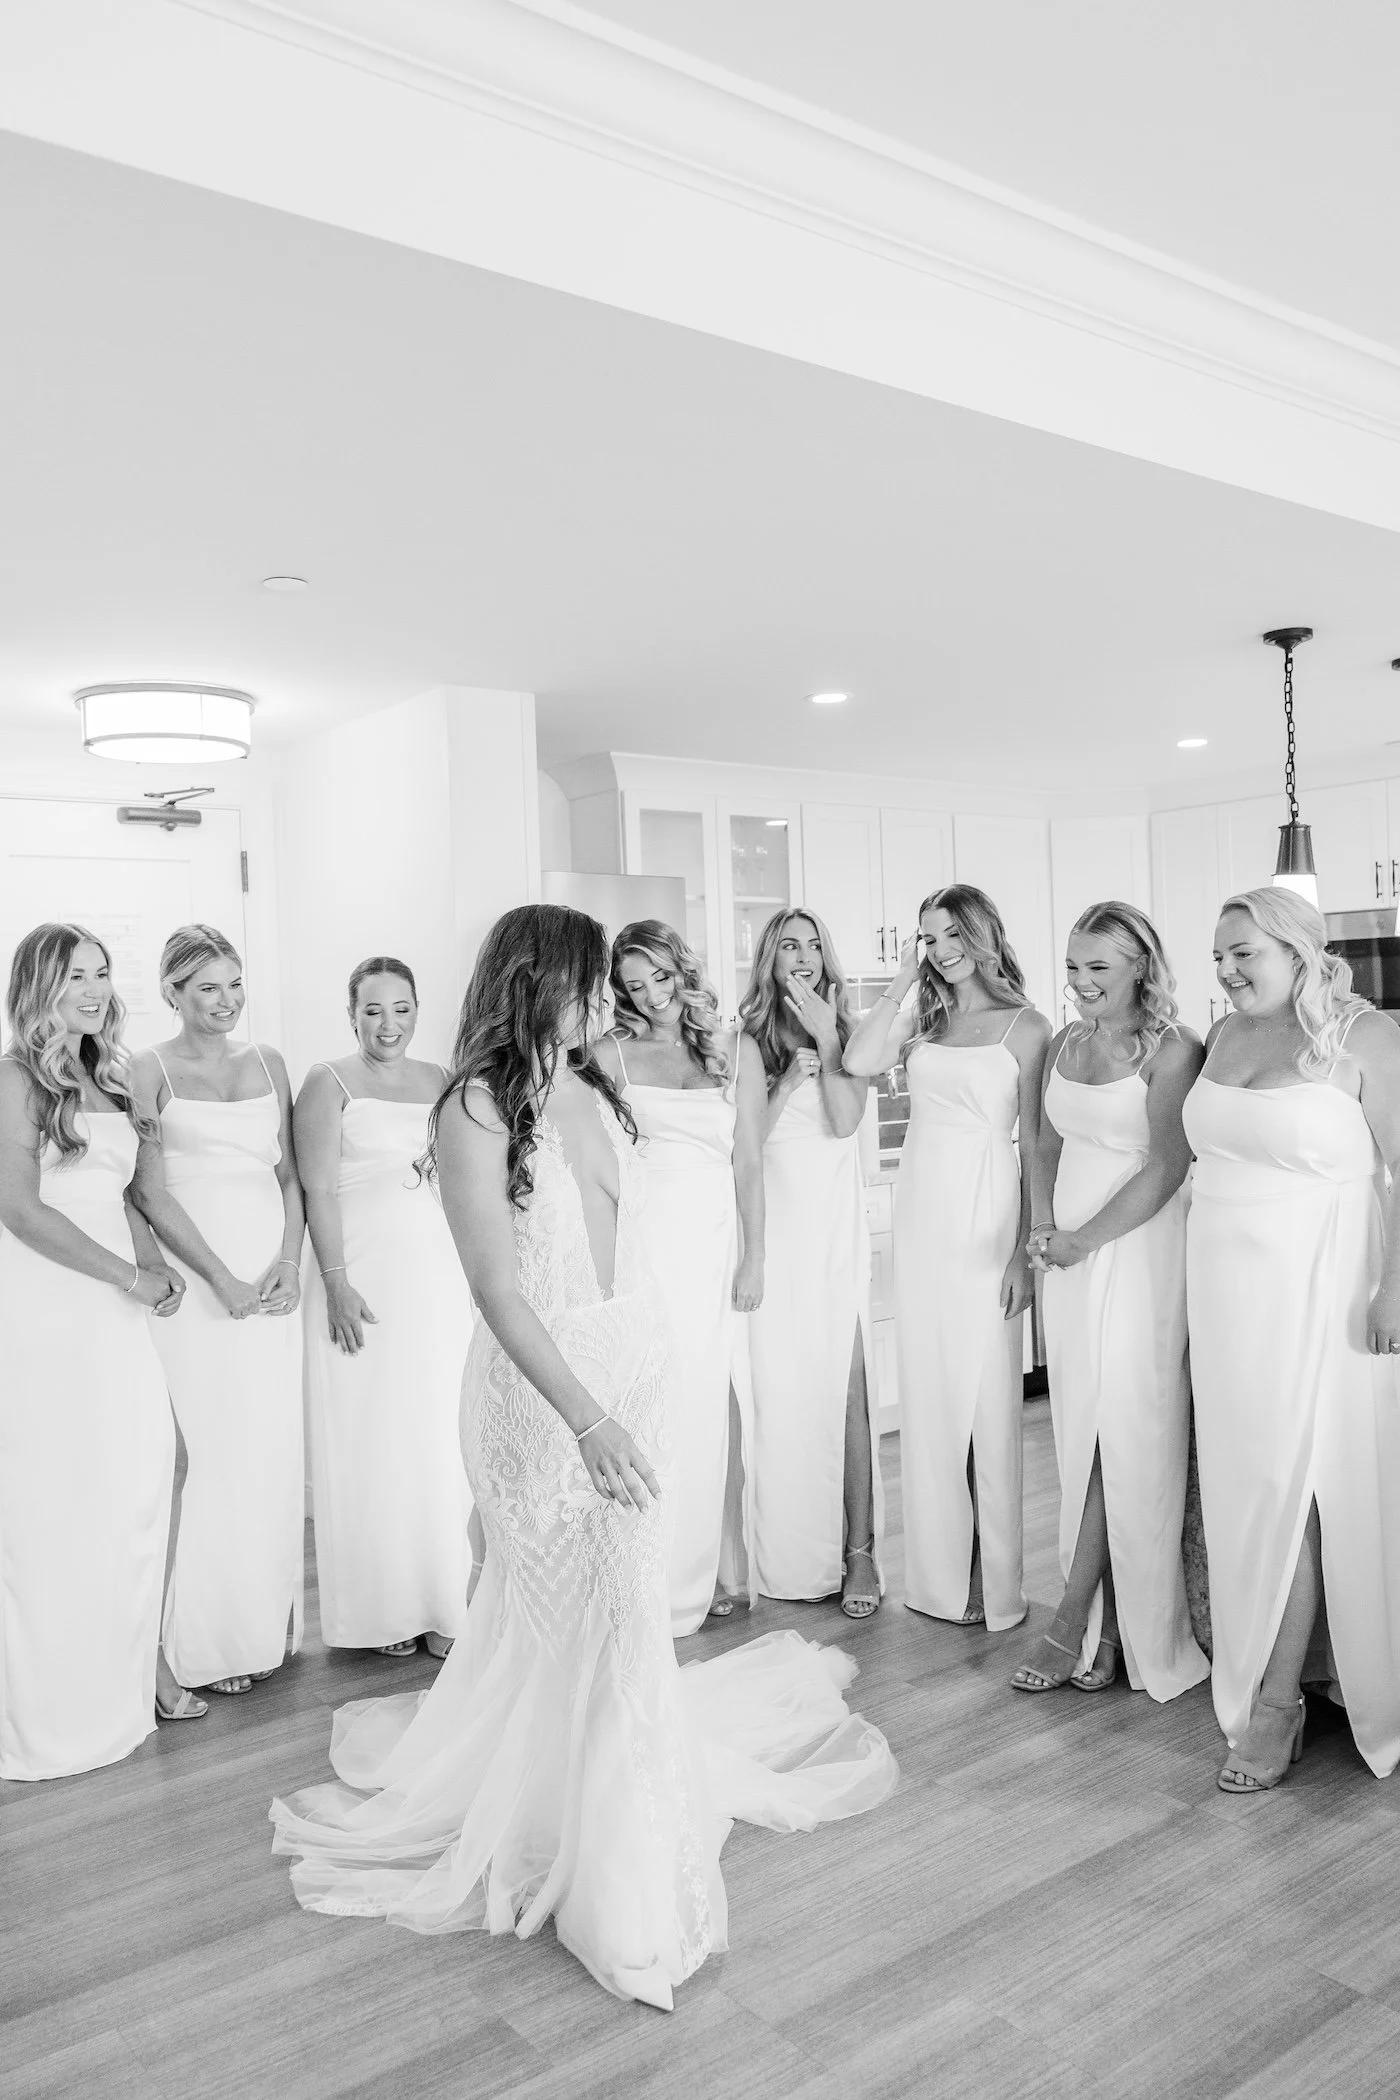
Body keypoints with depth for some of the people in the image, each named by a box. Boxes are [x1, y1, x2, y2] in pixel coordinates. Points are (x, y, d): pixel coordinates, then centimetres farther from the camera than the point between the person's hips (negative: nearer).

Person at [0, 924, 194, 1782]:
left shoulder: (106, 1078, 14)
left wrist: (156, 1262, 3)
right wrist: (130, 1276, -11)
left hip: (112, 1311, 7)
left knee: (139, 1490, 8)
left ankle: (133, 1671, 22)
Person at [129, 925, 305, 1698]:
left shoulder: (268, 1063, 10)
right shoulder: (149, 1071, -2)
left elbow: (291, 1175, 10)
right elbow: (151, 1192, -8)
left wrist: (289, 1265, -4)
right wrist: (221, 1279, -13)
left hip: (272, 1278, 4)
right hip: (195, 1278, -4)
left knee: (272, 1449, 8)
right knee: (206, 1451, -1)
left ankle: (268, 1621, 23)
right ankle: (209, 1640, 13)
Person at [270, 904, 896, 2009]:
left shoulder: (597, 1092, 5)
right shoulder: (476, 1110, -15)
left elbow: (625, 1244, 9)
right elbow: (499, 1289, -19)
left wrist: (637, 1399, 9)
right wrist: (588, 1420, -24)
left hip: (641, 1367, 6)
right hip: (544, 1385, -6)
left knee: (625, 1603, 15)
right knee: (576, 1611, 4)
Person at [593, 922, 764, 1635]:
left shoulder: (737, 1053, 7)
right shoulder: (612, 1055, 2)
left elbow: (748, 1162, 6)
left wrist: (754, 1257, 2)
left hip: (713, 1247, 2)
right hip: (639, 1244, -2)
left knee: (713, 1406, 6)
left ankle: (711, 1571, 21)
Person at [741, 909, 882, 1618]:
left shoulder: (847, 1033, 8)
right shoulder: (749, 1038, 7)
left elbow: (845, 1121, -7)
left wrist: (823, 1037, -7)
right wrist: (794, 1068, -7)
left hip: (834, 1222, 0)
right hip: (771, 1223, 1)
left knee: (842, 1383, -4)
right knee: (778, 1387, 3)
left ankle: (858, 1549, 4)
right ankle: (789, 1553, 16)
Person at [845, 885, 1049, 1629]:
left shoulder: (1024, 1026, -2)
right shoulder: (923, 1019, 11)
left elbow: (1035, 1146, -5)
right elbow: (859, 1061, -7)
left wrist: (1025, 1250, -9)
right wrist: (903, 979, -2)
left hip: (985, 1219, -5)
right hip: (919, 1212, 5)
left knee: (985, 1397, 2)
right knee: (927, 1395, 10)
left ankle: (993, 1582, 15)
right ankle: (941, 1573, 23)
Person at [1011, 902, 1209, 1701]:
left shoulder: (1172, 1051, -9)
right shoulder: (1067, 1042, 10)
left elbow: (1166, 1167, -13)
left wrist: (1083, 1239, -12)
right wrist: (1044, 1225, 1)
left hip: (1137, 1253, -6)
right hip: (1071, 1253, 6)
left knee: (1122, 1428, -3)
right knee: (1082, 1429, 7)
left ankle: (1075, 1622, 4)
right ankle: (1105, 1627, 18)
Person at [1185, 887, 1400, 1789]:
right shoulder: (1227, 1037, 9)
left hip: (1318, 1293, -6)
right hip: (1227, 1294, 6)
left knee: (1291, 1485, -1)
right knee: (1247, 1478, 10)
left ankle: (1274, 1705, 11)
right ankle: (1309, 1657, 27)